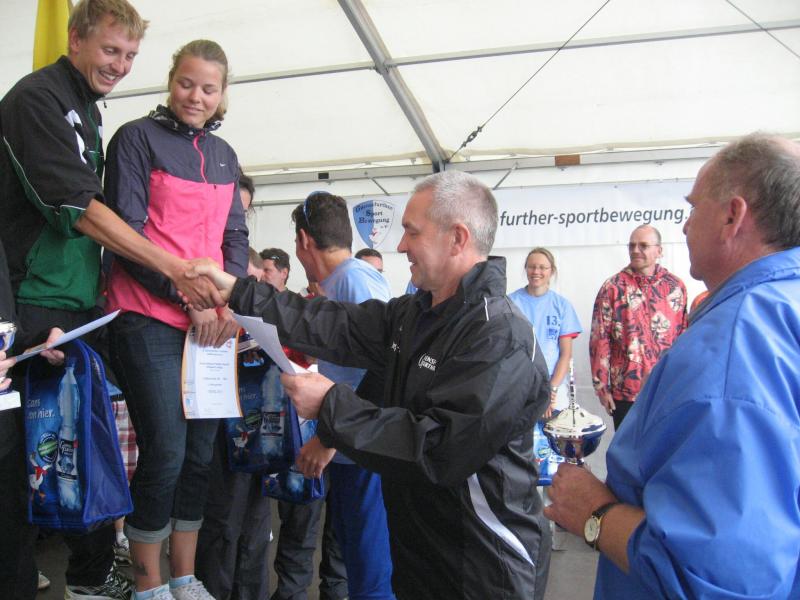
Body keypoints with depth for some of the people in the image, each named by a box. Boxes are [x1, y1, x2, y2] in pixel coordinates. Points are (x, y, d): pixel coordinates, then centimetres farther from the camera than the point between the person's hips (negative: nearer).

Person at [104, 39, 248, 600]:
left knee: (200, 453, 9)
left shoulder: (224, 154, 15)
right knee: (165, 453, -5)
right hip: (151, 319, -5)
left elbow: (235, 235, 14)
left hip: (214, 322, 6)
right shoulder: (137, 138, -1)